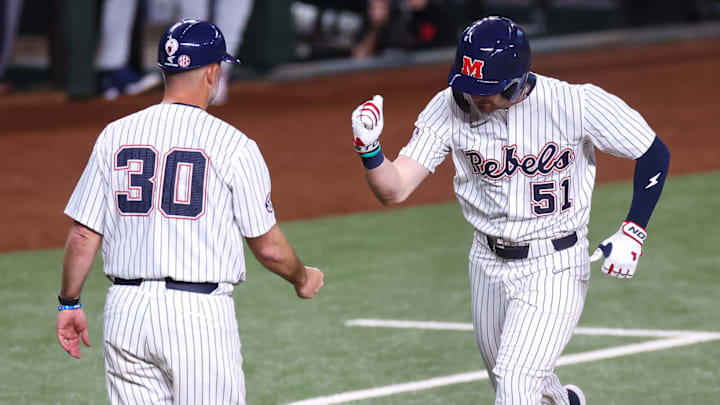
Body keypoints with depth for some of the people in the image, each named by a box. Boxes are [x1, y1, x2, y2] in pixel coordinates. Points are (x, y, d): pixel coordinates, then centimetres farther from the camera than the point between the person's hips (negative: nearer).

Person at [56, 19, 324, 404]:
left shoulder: (115, 136, 6)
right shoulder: (232, 144, -5)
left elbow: (83, 235, 6)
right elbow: (268, 246, -1)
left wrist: (69, 302, 19)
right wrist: (303, 279, 19)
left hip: (126, 311, 4)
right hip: (199, 315, -4)